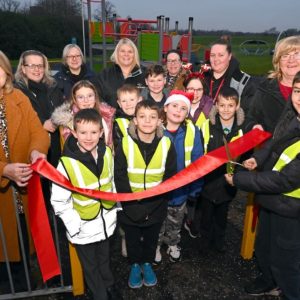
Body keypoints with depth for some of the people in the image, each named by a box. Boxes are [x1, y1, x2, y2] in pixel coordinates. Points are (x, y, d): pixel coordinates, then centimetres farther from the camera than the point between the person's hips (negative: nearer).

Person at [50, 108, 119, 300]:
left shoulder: (107, 153, -9)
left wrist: (114, 209, 8)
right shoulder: (67, 163, -24)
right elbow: (59, 201, -17)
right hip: (83, 229, -3)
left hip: (106, 223, 4)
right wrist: (75, 225, -18)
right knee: (91, 267, 20)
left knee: (105, 260, 28)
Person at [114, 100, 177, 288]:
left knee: (151, 238, 23)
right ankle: (135, 265, 47)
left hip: (156, 206, 1)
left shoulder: (166, 144, -10)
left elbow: (171, 175, -4)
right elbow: (119, 175, -11)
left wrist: (157, 193, -13)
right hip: (131, 205, -1)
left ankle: (147, 264, 50)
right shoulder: (125, 144, -14)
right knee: (132, 238, 20)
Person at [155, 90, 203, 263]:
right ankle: (156, 245, 50)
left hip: (180, 190, 2)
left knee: (176, 224, 27)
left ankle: (173, 245, 54)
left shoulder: (192, 131, -14)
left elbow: (198, 162, -10)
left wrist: (195, 189, -9)